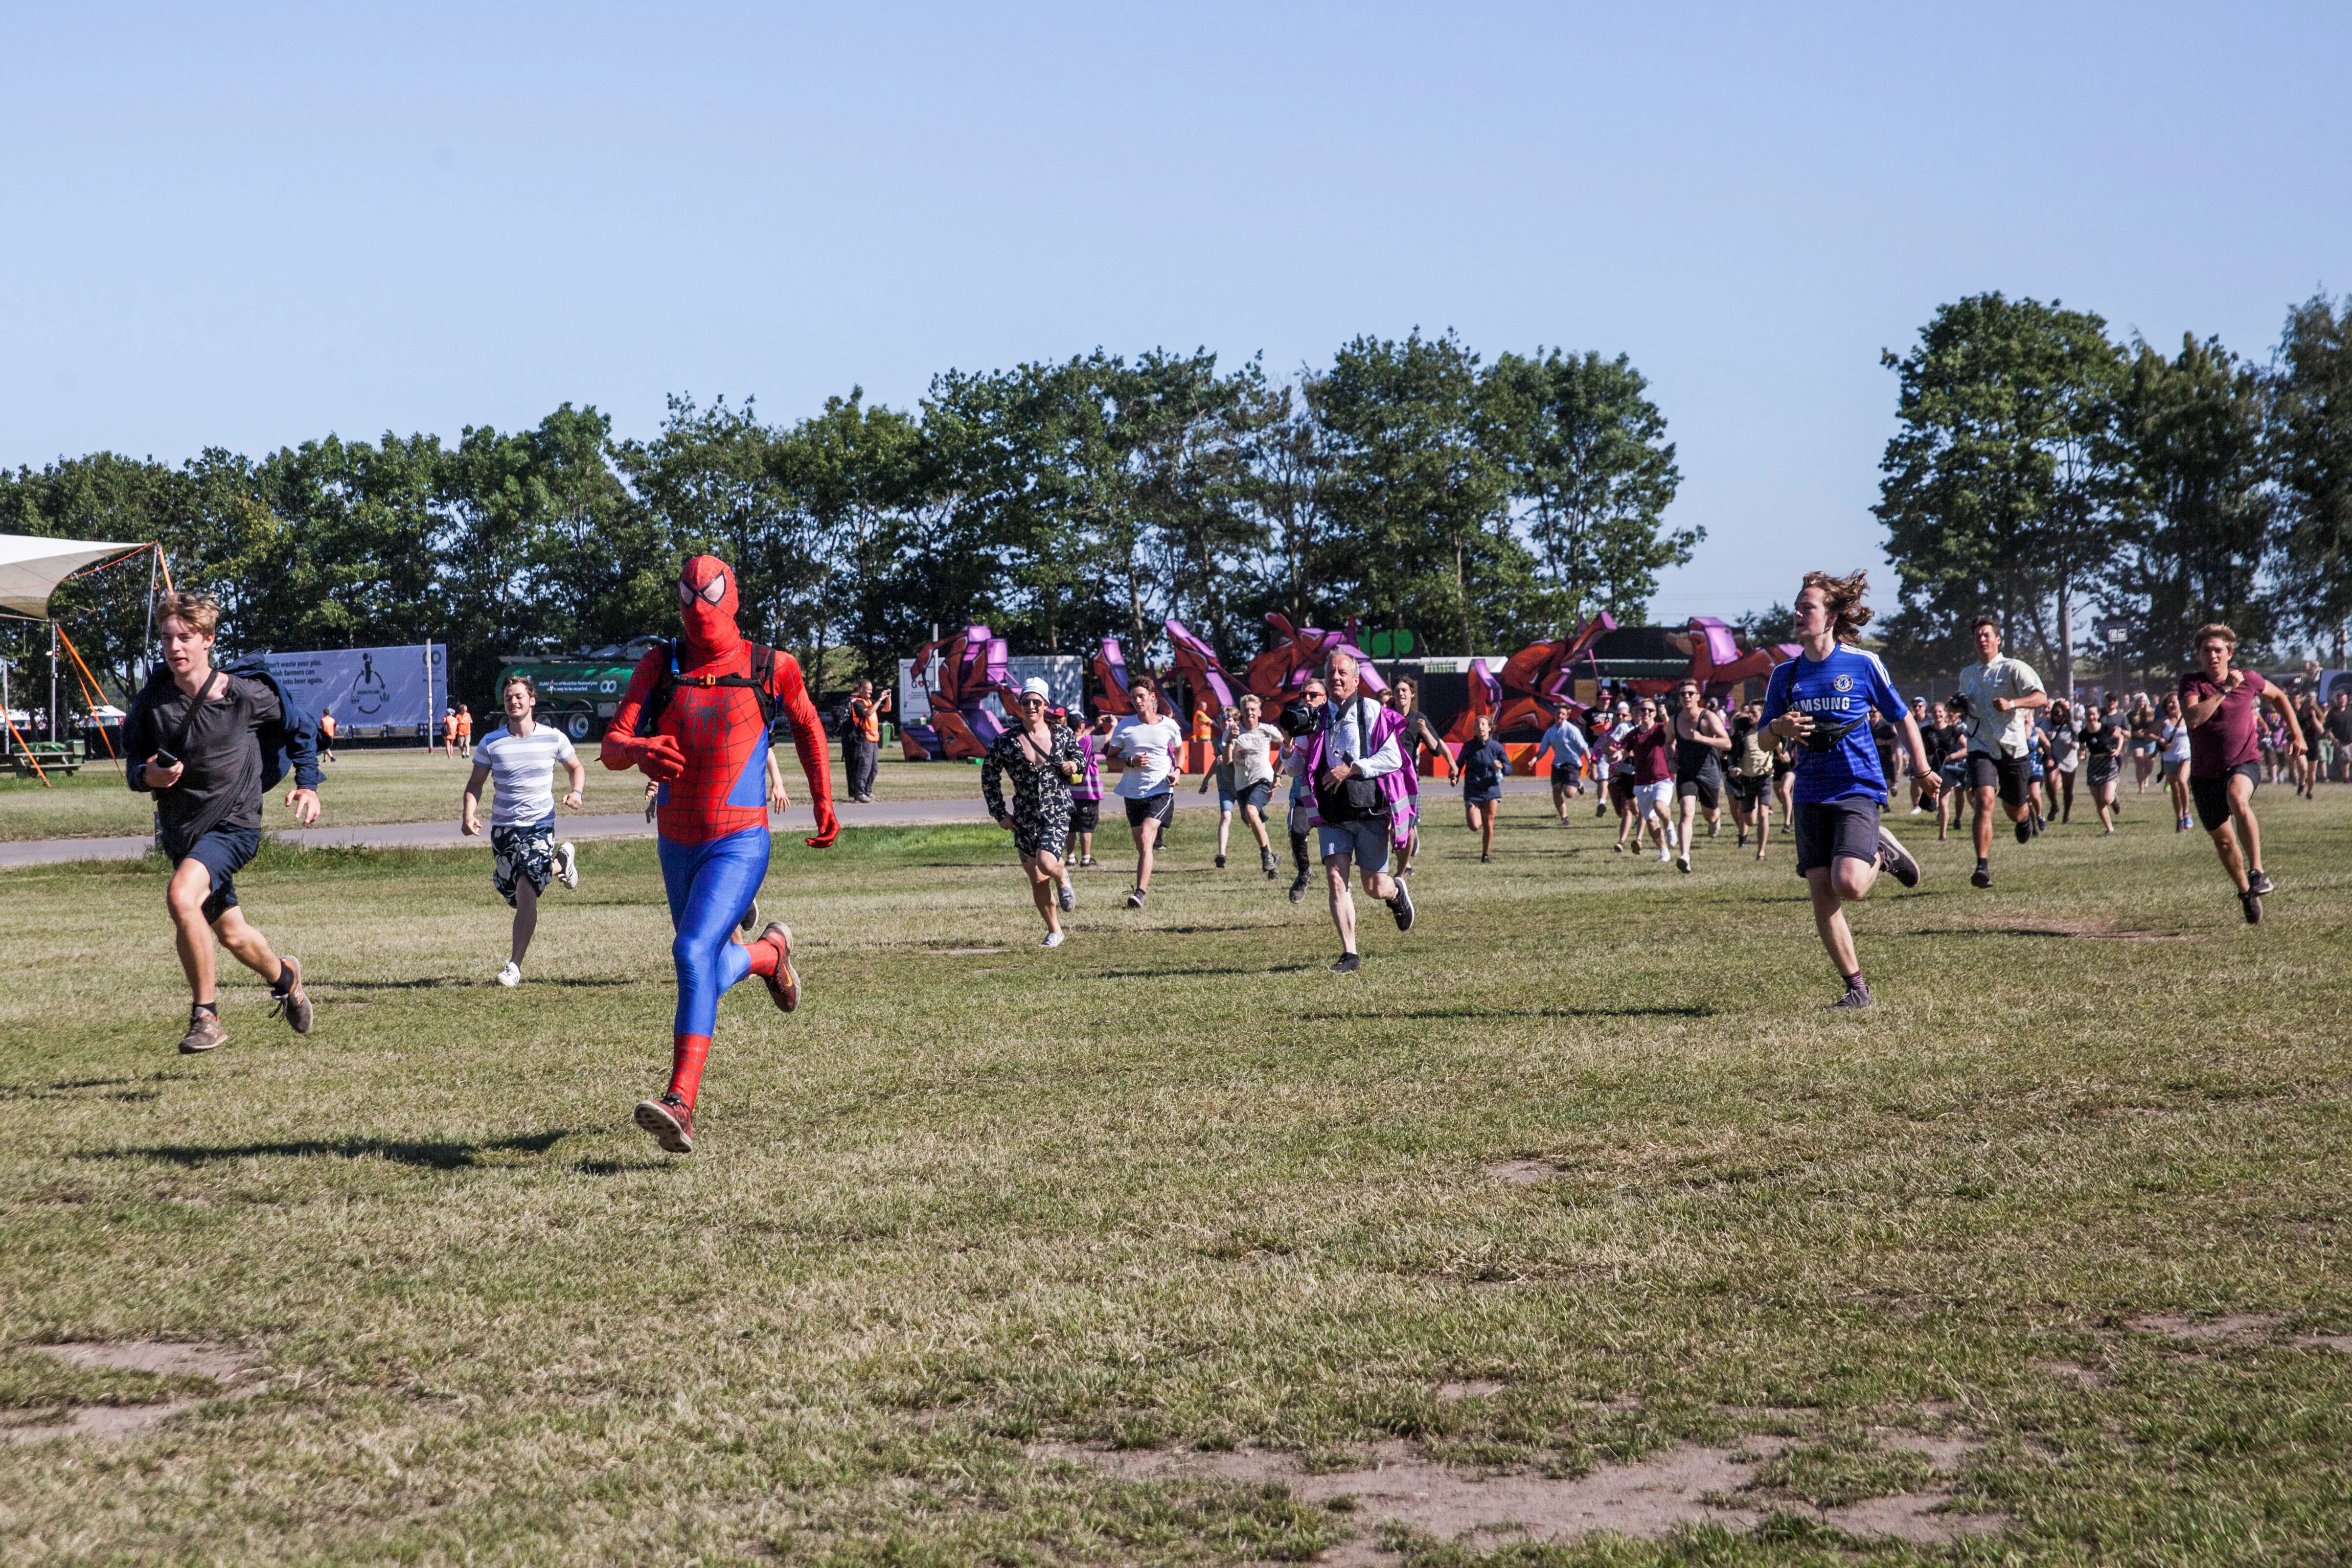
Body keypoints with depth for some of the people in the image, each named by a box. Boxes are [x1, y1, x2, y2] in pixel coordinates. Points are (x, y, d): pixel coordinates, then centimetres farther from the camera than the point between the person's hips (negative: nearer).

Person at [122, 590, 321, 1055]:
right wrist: (148, 776, -17)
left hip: (233, 824, -5)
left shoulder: (244, 696, -12)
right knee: (232, 936, 18)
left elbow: (299, 731, 7)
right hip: (181, 831, 5)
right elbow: (134, 763, 5)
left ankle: (206, 1016, -18)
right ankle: (285, 977, 51)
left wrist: (308, 786, -3)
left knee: (181, 896, -30)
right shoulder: (152, 699, -6)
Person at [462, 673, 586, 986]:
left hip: (540, 824, -3)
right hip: (502, 827, 3)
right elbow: (475, 783, 8)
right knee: (513, 896, 11)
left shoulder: (554, 738, -2)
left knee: (526, 892, -19)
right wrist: (468, 815, -9)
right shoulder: (491, 742, 0)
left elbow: (576, 768, 14)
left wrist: (577, 792, -7)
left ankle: (514, 967, -13)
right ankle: (560, 863, 44)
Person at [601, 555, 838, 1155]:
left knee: (694, 953, -24)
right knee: (710, 967, 18)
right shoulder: (661, 666, 0)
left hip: (739, 843, -4)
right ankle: (769, 954, 54)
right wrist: (639, 751, -33)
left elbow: (807, 726, 16)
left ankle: (681, 1103, -29)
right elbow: (611, 748, -9)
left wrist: (824, 803, 19)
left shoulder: (769, 669, -4)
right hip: (677, 844, 4)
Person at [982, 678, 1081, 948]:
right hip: (1025, 818, 1)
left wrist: (1075, 766, -7)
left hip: (1057, 813, -1)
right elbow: (989, 775, 6)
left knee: (1046, 864, -24)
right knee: (1037, 879, 4)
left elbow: (1080, 757, 17)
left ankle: (1062, 880, 14)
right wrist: (999, 813, 2)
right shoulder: (1007, 741, -4)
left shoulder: (1063, 733, -1)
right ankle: (1054, 931, 24)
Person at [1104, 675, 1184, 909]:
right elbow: (1110, 758, 6)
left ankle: (1140, 893, -29)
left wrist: (1178, 770, 1)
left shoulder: (1169, 726, 2)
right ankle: (1144, 886, 30)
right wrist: (1131, 762, -13)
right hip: (1133, 792, 3)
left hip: (1161, 792, -3)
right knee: (1141, 846, 11)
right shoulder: (1125, 726, 1)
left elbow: (1180, 750, 21)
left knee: (1145, 839, -21)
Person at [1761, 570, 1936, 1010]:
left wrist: (1922, 771, -4)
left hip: (1858, 788, -4)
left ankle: (1881, 854, 12)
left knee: (1848, 885, -22)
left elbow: (1903, 718, 6)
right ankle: (1857, 987, 9)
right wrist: (1780, 727, -10)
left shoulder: (1863, 664, -3)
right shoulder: (1785, 674, 7)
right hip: (1811, 795, 4)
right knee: (1821, 896, -3)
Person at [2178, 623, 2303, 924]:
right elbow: (2192, 718, -26)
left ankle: (2257, 872, -34)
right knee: (2222, 839, 9)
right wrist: (2225, 690, -28)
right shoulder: (2191, 682, -7)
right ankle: (2245, 892, 33)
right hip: (2205, 773, 2)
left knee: (2237, 799, -36)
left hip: (2244, 762, -2)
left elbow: (2278, 696, 19)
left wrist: (2295, 733, 16)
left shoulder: (2248, 680, -2)